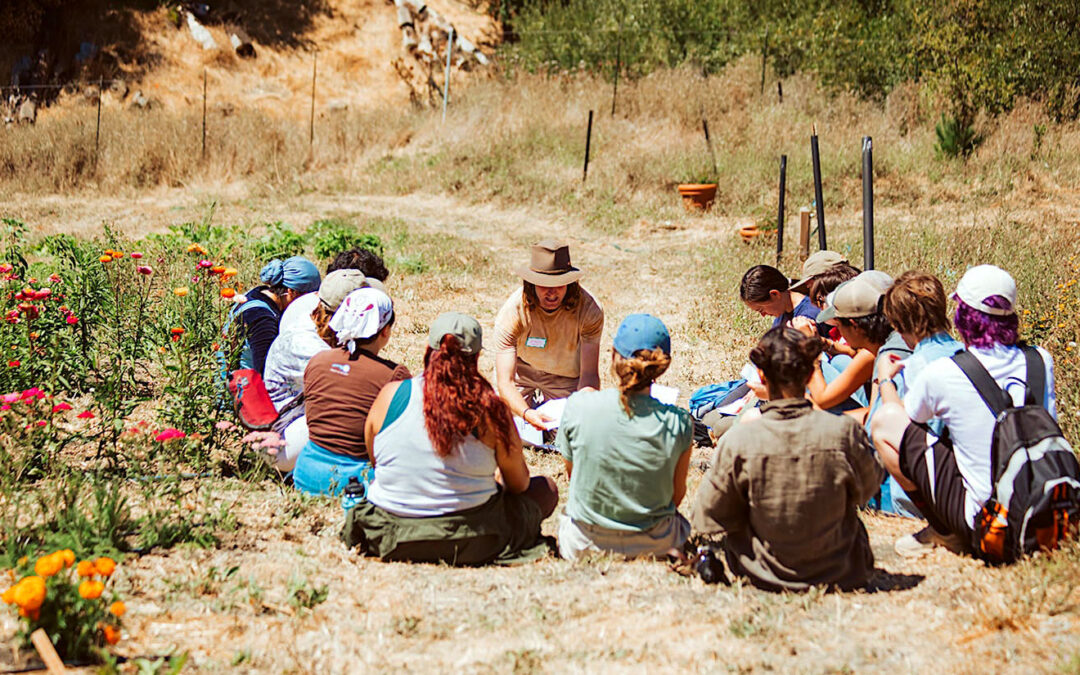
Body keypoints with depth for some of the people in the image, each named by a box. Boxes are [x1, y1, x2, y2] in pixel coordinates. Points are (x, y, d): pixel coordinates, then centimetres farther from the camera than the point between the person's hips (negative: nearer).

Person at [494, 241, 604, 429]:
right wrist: (527, 413, -50)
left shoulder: (589, 308, -26)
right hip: (523, 381, 0)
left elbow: (589, 375, -26)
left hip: (569, 384, 0)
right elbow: (505, 382, -30)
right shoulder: (511, 312, -28)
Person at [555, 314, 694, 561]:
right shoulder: (679, 422, -19)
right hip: (654, 546, 0)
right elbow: (677, 494, -4)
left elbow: (572, 473, -1)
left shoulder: (578, 406, -18)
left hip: (583, 544, 0)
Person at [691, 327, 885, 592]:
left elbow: (708, 517, -9)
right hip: (841, 574, 1)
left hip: (764, 576, -1)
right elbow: (867, 489, 0)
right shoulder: (844, 432, -20)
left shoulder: (737, 442, -21)